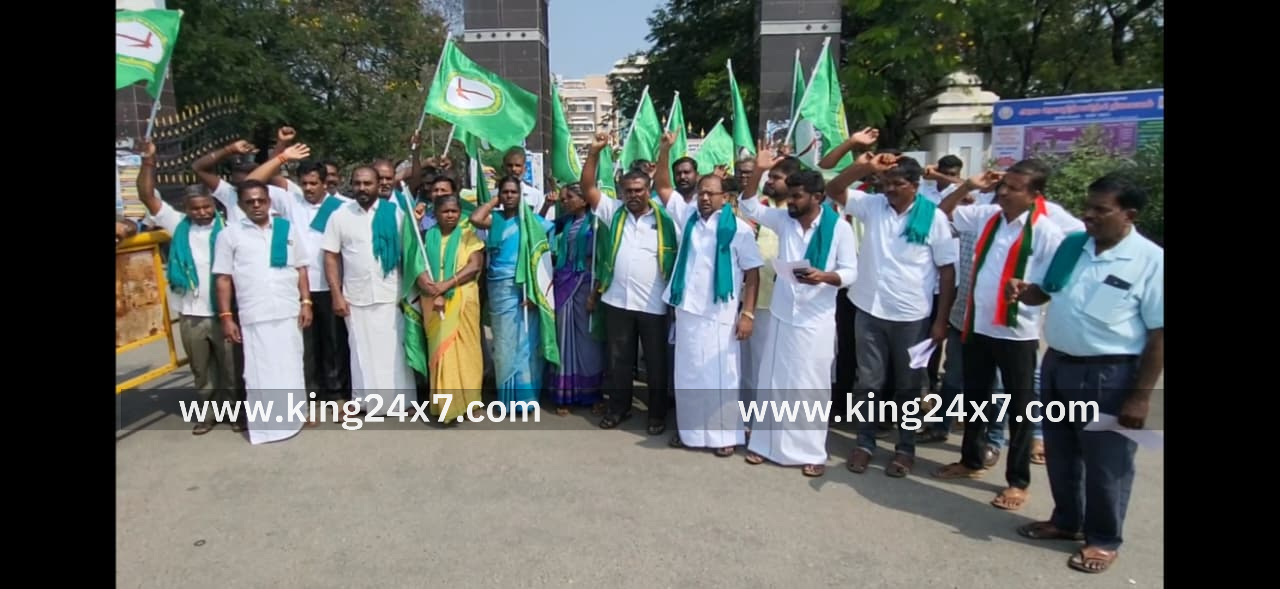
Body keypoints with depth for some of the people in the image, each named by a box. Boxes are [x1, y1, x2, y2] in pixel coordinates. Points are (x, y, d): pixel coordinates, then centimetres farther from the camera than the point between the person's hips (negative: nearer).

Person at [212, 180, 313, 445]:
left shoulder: (287, 228, 7)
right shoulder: (230, 234, 2)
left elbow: (301, 268, 9)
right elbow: (223, 278, 1)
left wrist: (306, 302, 1)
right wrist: (226, 316, -3)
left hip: (289, 311, 2)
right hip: (254, 315, -2)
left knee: (292, 364, 11)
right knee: (260, 369, 2)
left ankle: (297, 413, 26)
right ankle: (265, 424, 12)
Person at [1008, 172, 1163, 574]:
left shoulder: (1151, 261, -14)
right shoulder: (1071, 245, 3)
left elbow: (1158, 335, -14)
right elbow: (1043, 293, 17)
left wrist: (1141, 396, -15)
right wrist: (1023, 291, -8)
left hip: (1109, 374, -6)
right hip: (1057, 364, 6)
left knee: (1105, 463, 9)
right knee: (1059, 452, 19)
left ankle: (1104, 539, 29)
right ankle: (1066, 520, 40)